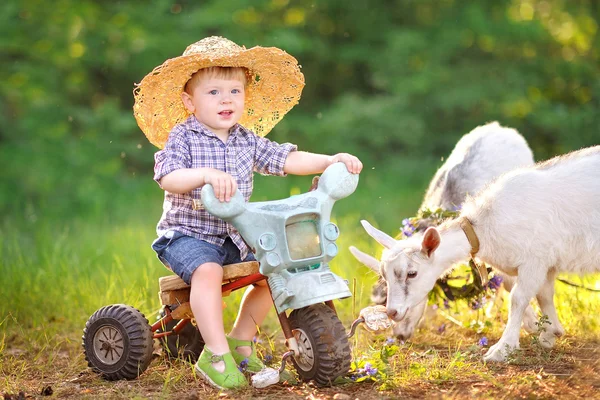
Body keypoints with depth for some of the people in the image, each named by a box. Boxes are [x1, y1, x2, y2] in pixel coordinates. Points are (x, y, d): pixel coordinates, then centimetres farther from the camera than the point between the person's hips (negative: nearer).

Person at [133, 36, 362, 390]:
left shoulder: (247, 140, 8)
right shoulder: (182, 137, -9)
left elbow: (288, 160, 5)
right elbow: (168, 179, -24)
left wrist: (333, 160, -8)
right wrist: (206, 174, -42)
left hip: (233, 238, 6)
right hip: (187, 235, -6)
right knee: (208, 270, -33)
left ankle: (241, 340, 12)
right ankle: (217, 355, -28)